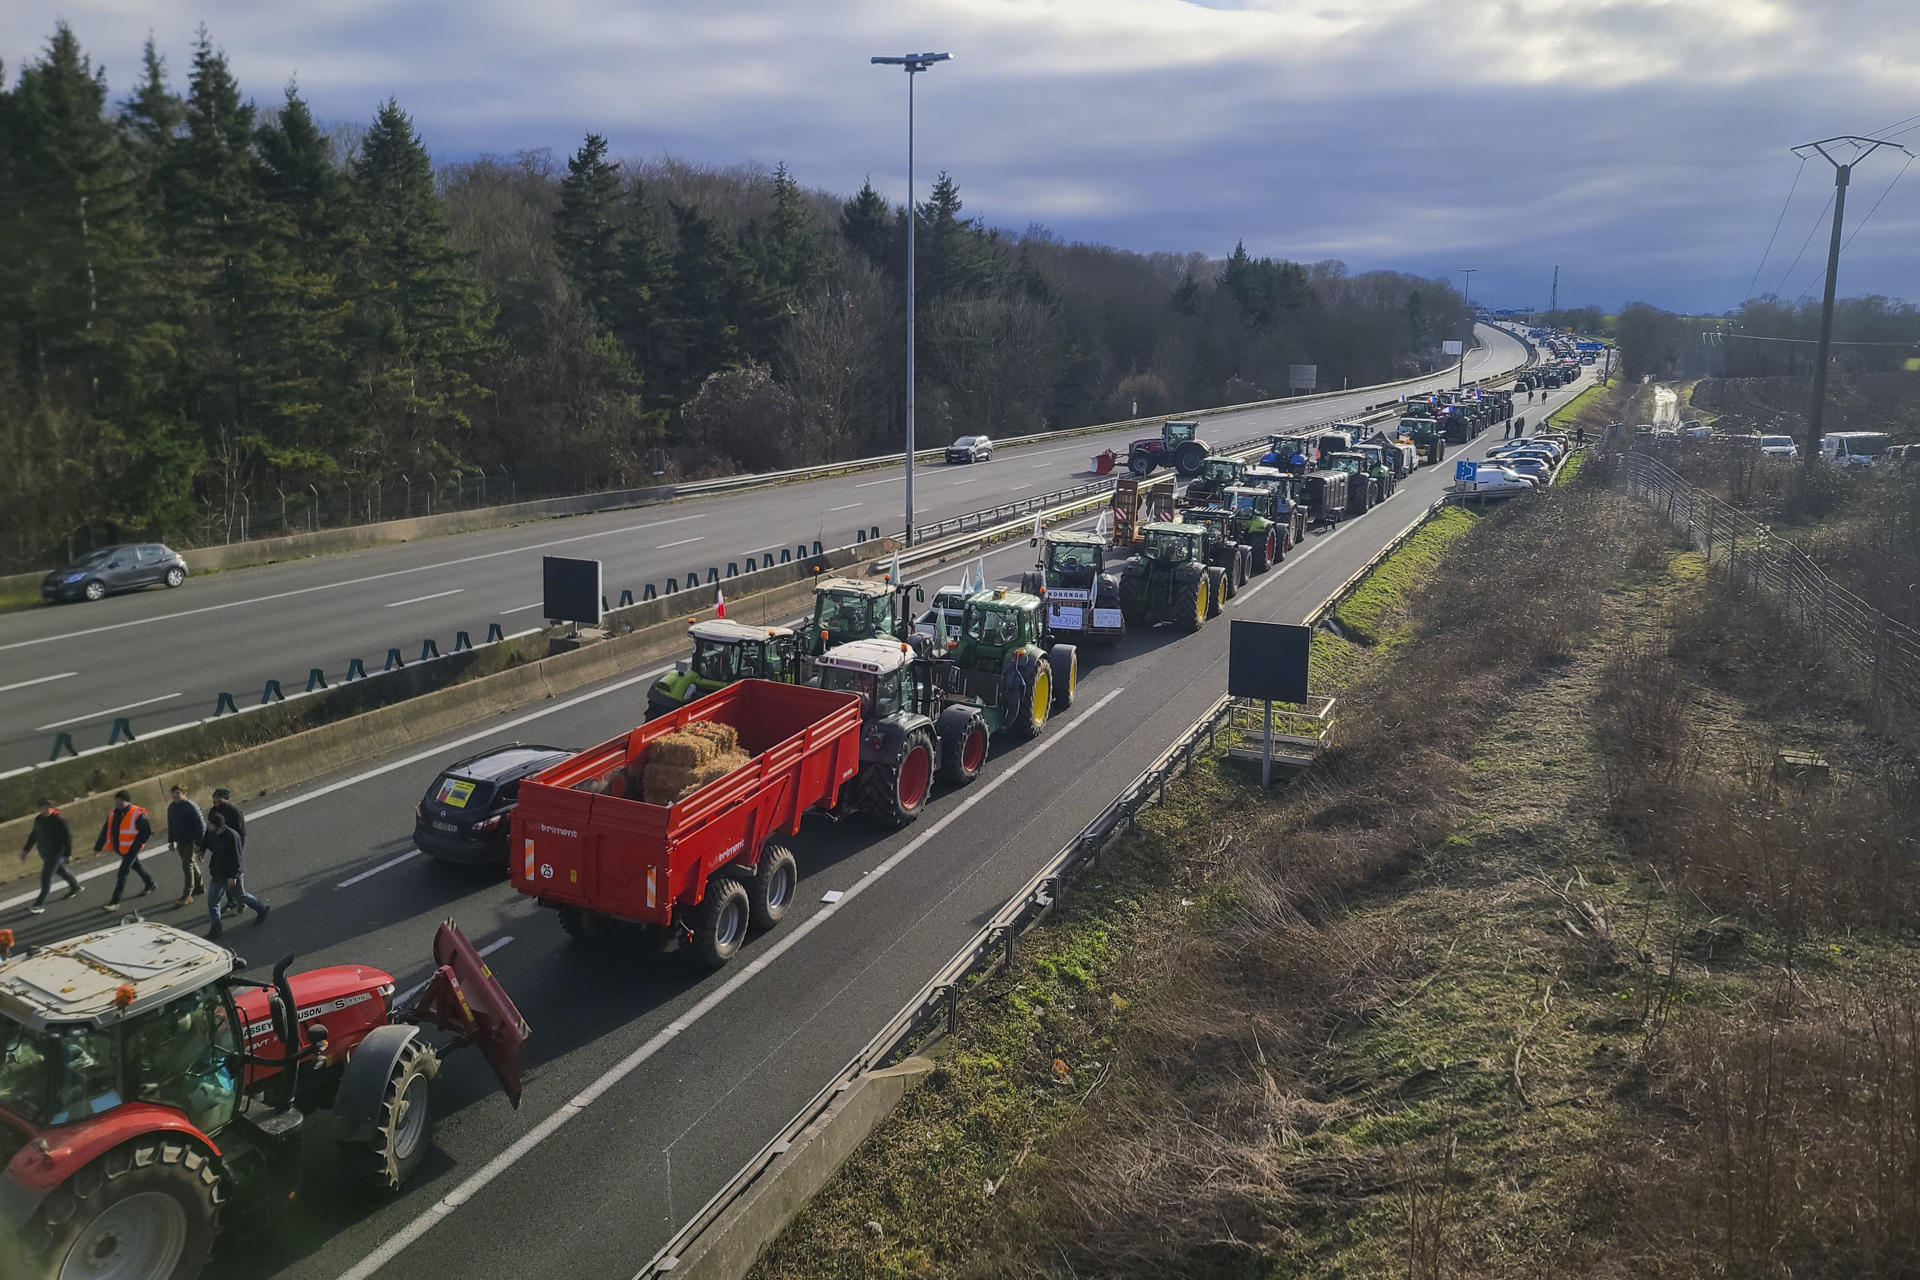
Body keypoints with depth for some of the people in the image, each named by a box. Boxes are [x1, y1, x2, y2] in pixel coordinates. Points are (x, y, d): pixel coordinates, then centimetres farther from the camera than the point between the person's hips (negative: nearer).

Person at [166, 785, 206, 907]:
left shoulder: (191, 806, -16)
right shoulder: (171, 807, 6)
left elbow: (201, 825, -16)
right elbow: (170, 825, 18)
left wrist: (198, 843, -18)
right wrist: (171, 841, 16)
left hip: (191, 842, -7)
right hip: (180, 842, 7)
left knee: (187, 866, -9)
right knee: (191, 864, 18)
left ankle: (187, 896, -5)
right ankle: (198, 887, 32)